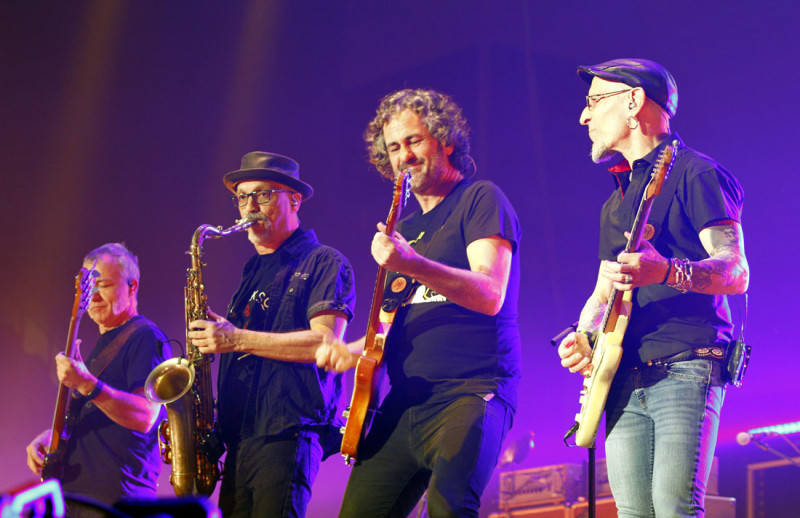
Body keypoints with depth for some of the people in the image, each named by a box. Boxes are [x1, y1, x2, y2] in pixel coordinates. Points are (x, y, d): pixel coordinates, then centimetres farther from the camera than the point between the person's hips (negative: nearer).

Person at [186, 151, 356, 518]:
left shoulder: (323, 263, 1)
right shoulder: (252, 274, 25)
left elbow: (325, 342, -12)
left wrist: (238, 340, -13)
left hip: (287, 433, -7)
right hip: (238, 439, 8)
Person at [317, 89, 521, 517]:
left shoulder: (479, 200, 1)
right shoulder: (405, 227, 23)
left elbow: (490, 295, -14)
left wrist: (413, 265, -28)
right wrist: (353, 351, 6)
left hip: (470, 391, -8)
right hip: (405, 402, 8)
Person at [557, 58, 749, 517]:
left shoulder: (696, 174, -1)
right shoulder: (616, 202, 25)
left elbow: (737, 273, -10)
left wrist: (665, 272, -28)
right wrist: (582, 336, 5)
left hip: (687, 369, -7)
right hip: (625, 379, 7)